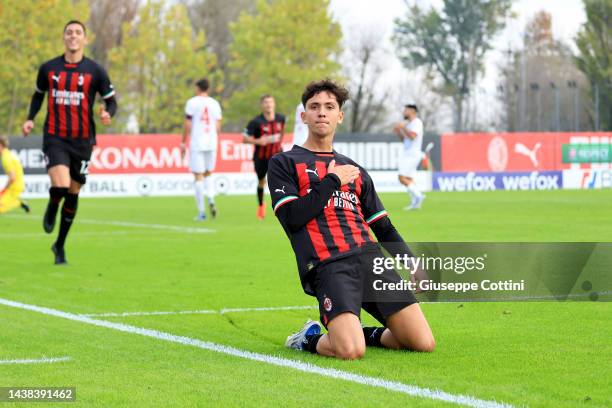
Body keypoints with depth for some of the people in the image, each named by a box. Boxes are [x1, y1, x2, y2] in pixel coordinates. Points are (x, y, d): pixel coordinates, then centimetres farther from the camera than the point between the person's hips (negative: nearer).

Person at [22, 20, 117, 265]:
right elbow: (38, 94, 19)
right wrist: (30, 119, 3)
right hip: (54, 138, -1)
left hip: (82, 141, 1)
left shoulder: (94, 71, -1)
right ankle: (51, 209, 15)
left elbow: (111, 100, 5)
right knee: (60, 186, -22)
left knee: (73, 195, 7)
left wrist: (107, 114, -18)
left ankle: (60, 245, 26)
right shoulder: (48, 68, 3)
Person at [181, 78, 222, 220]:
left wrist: (183, 142, 1)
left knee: (198, 177, 0)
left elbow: (187, 125, -6)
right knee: (208, 174, 18)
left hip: (196, 144, -4)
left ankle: (201, 212, -3)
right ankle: (211, 199, -8)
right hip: (211, 143, 4)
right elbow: (218, 127, 9)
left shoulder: (192, 102, -3)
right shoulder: (215, 104, 8)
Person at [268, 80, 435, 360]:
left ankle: (365, 334, 18)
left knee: (424, 343, -9)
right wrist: (333, 181, 0)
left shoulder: (355, 170, 26)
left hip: (369, 257, 5)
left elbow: (384, 228, 27)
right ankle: (310, 339, 6)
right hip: (327, 266, -5)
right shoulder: (284, 163, 11)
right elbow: (292, 218, -4)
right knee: (350, 351, -27)